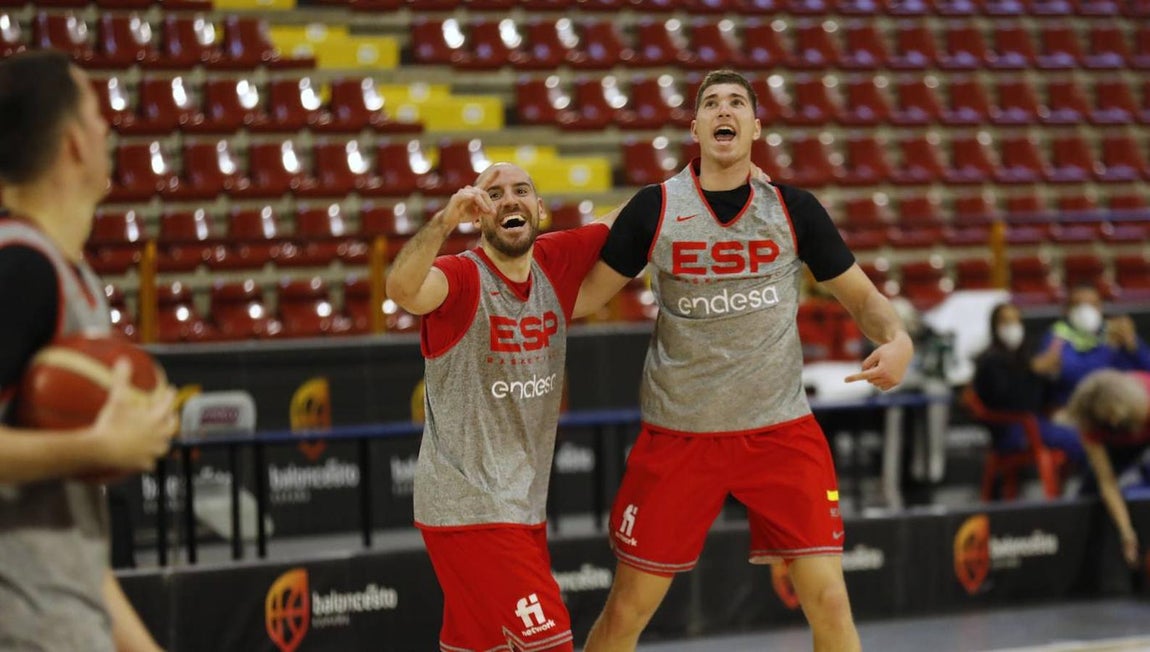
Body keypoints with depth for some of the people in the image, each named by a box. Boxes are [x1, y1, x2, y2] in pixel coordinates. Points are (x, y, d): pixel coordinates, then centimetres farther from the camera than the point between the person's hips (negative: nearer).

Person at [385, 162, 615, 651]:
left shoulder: (557, 262, 4)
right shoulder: (462, 278, -15)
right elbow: (402, 290, -36)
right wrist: (444, 221, -49)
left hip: (525, 503, 7)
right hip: (468, 509, -7)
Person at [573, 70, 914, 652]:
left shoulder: (793, 209, 0)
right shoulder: (655, 208, -3)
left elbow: (860, 296, 7)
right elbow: (582, 296, 1)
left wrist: (896, 339, -14)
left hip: (780, 427, 0)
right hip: (678, 431, 0)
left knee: (829, 601, -8)